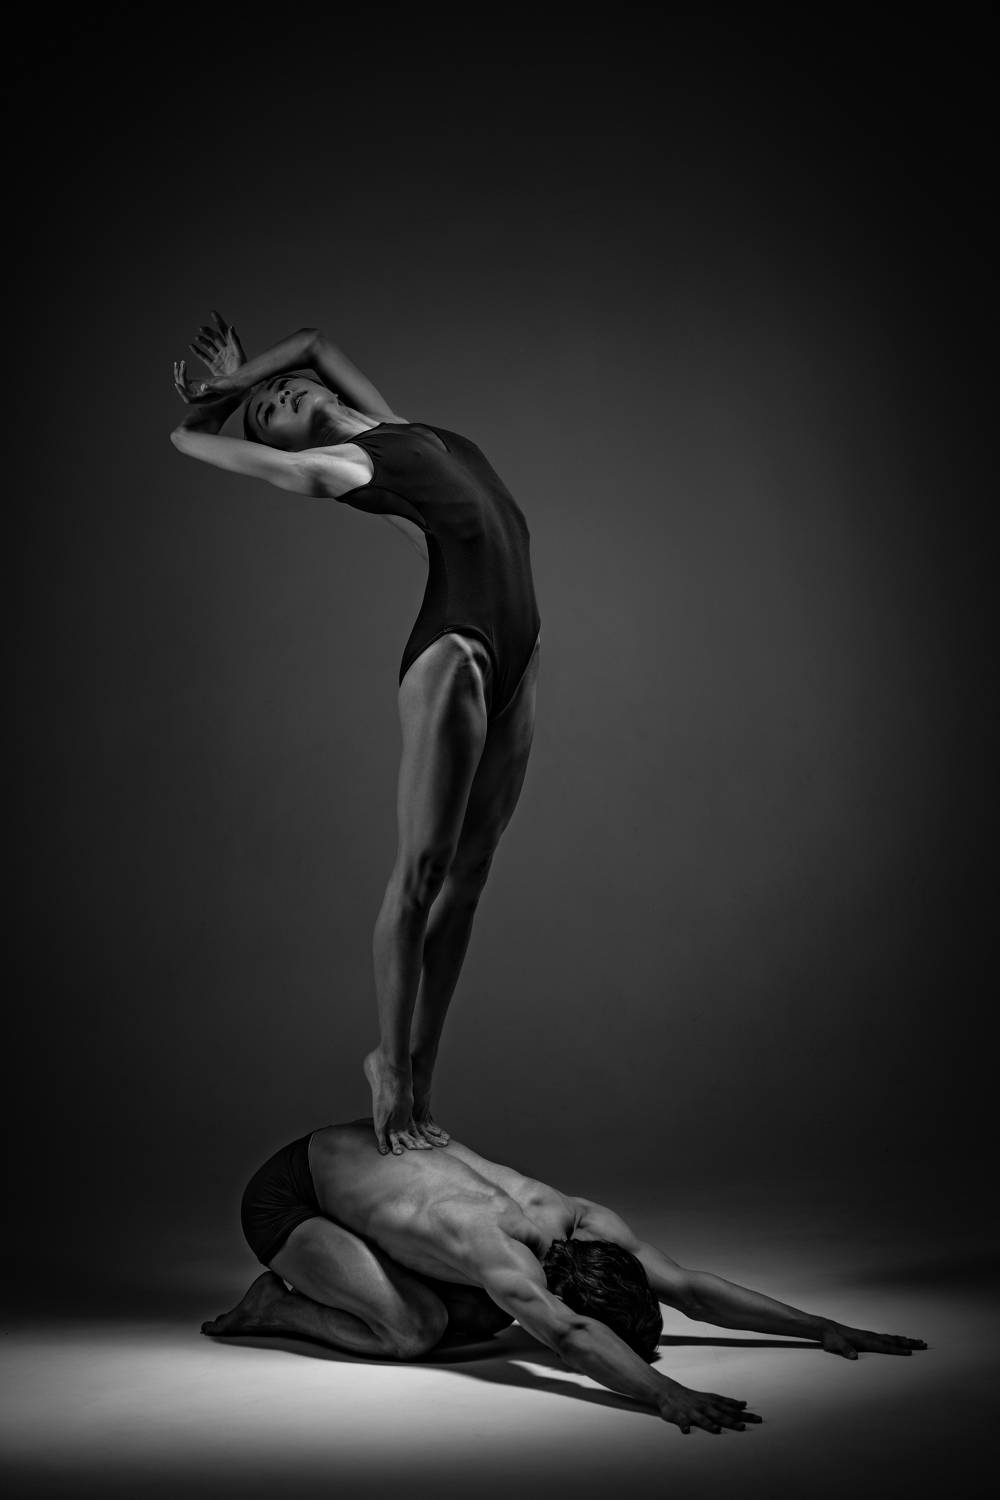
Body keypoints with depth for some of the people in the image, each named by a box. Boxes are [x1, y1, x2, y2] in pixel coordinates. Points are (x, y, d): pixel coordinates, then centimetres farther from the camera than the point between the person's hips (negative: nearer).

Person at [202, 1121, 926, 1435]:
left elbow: (691, 1287, -16)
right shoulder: (491, 1245, -40)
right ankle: (273, 1307, -1)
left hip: (387, 1152, 8)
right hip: (286, 1192, -8)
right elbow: (564, 1332, -55)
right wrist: (664, 1394, -67)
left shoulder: (582, 1219, -18)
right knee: (411, 1330, -26)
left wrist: (825, 1329, -20)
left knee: (484, 1319, 0)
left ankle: (312, 1286, 17)